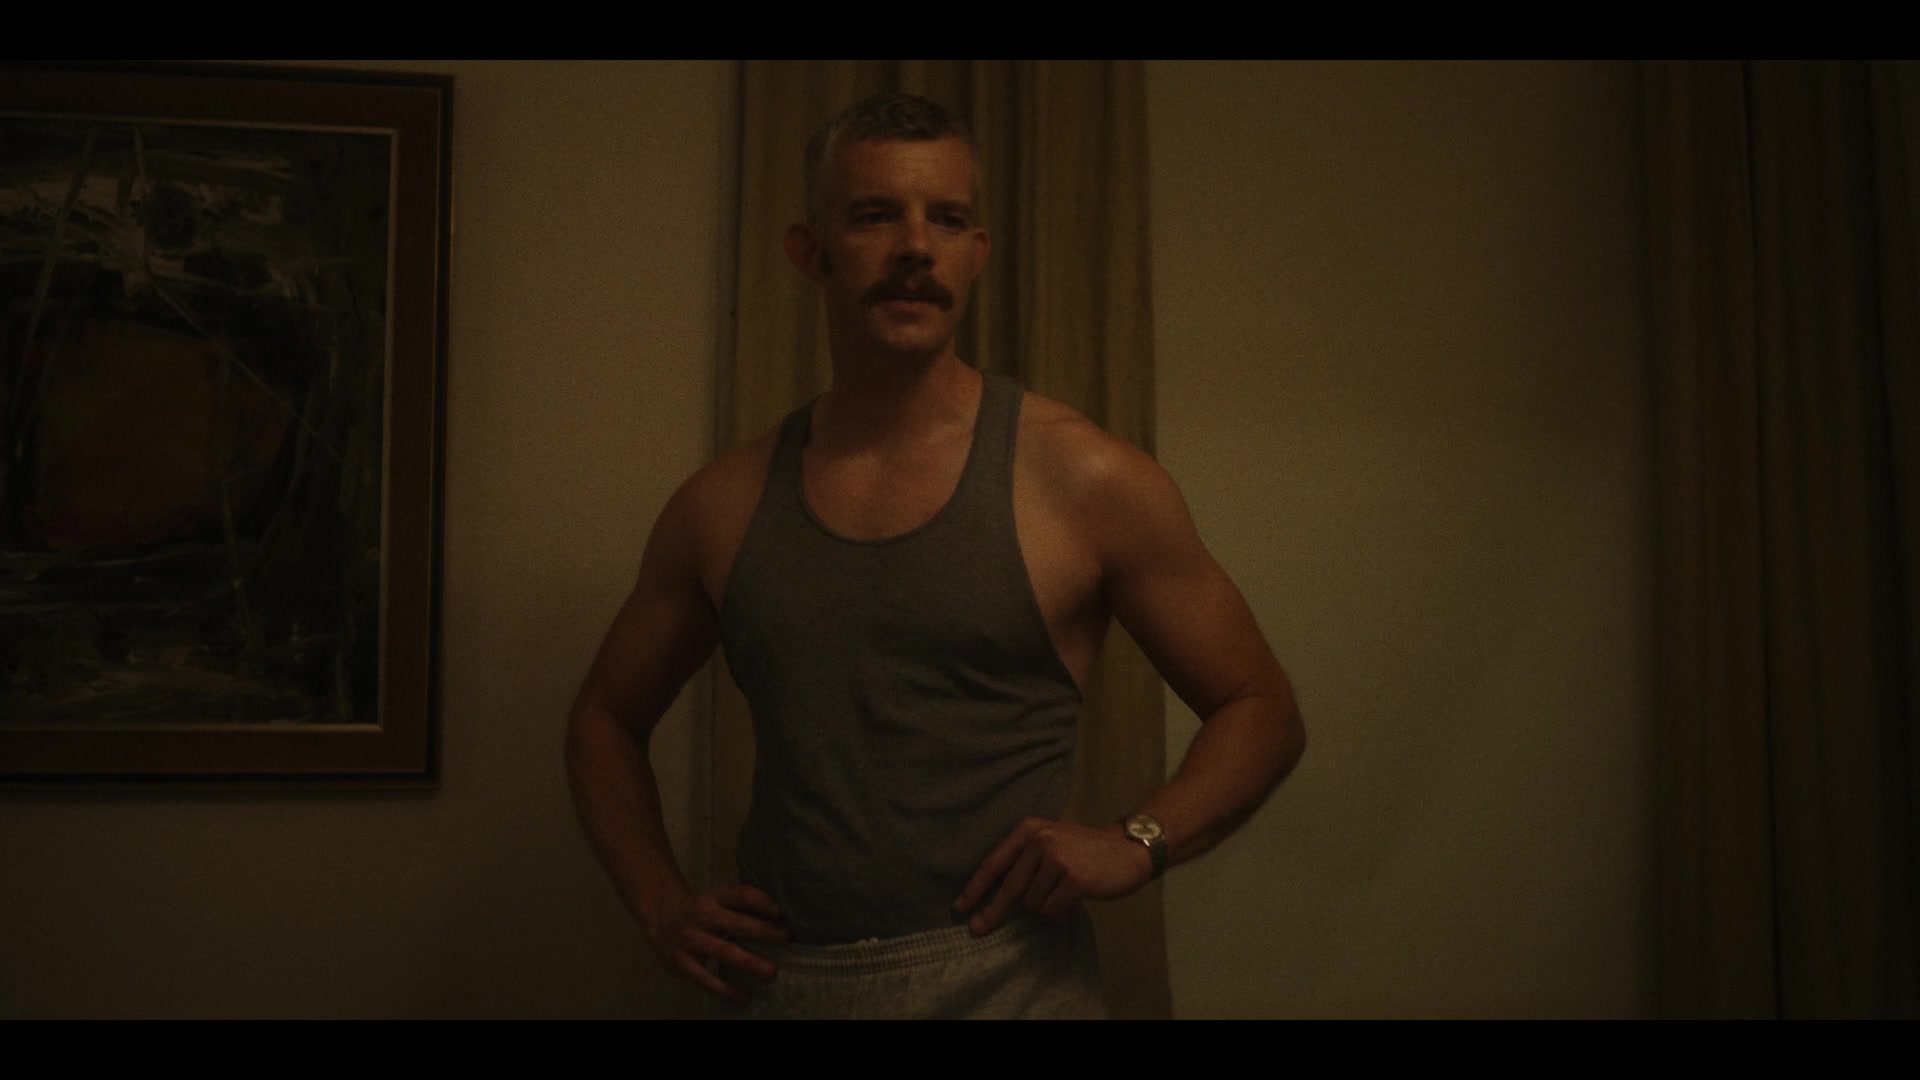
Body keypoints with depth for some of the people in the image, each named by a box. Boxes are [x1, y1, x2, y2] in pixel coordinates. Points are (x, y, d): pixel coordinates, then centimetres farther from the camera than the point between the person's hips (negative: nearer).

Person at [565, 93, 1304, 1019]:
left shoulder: (1082, 481, -6)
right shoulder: (723, 506, 3)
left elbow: (1260, 709, 2)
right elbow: (605, 718, 17)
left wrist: (1136, 843, -14)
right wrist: (660, 905, 3)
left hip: (1000, 982, -2)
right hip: (783, 985, 3)